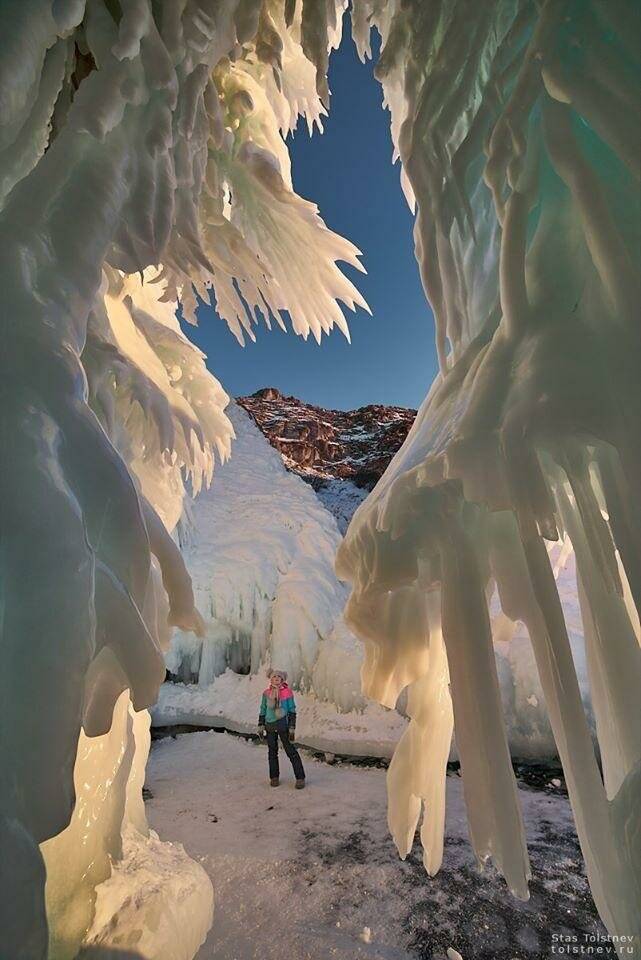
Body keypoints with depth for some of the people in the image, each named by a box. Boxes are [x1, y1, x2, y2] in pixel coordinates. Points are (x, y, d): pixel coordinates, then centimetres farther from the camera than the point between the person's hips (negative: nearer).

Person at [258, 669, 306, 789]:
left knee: (291, 751, -1)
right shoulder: (266, 693, 0)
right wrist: (261, 726, 8)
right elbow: (262, 710, 10)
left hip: (283, 725, -3)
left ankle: (300, 778, 9)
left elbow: (292, 711, -3)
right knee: (272, 752, 13)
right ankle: (274, 777, 29)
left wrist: (292, 728, -6)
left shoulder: (287, 692, -8)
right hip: (270, 726, 3)